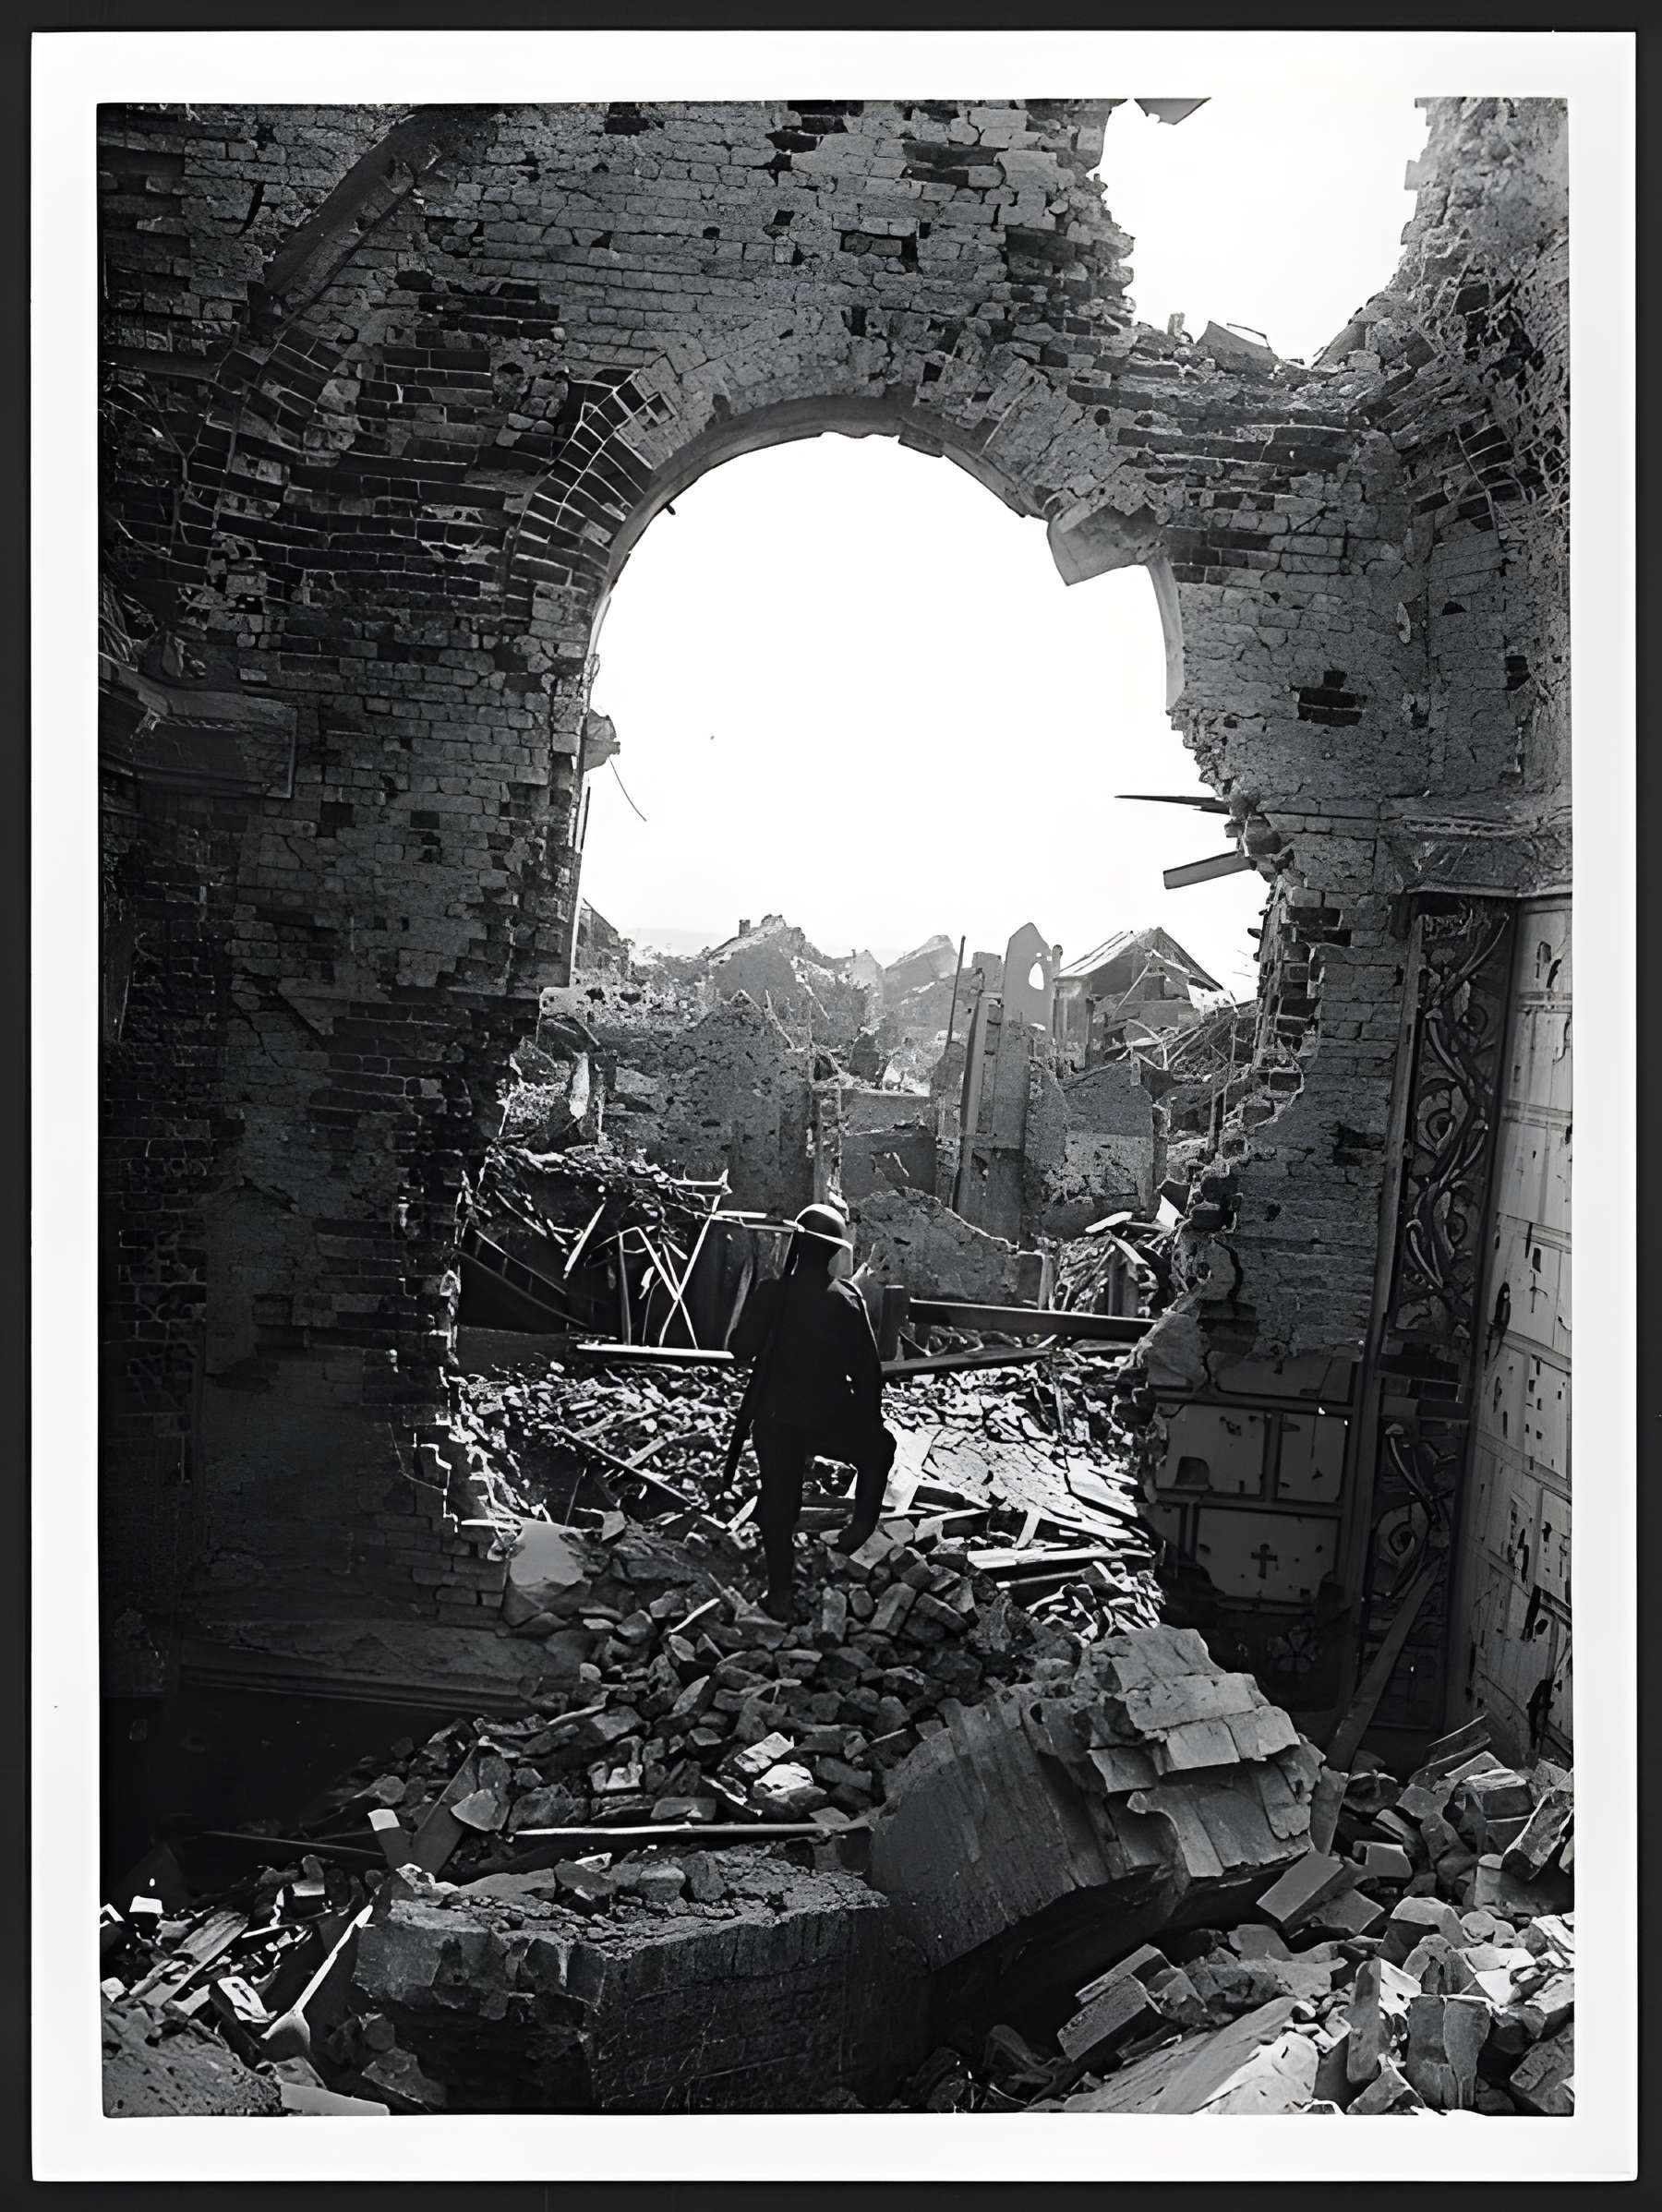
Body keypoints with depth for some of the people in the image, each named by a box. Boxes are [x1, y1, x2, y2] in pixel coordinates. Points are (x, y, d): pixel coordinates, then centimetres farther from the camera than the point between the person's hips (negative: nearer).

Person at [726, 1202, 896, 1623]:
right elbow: (867, 1370, -9)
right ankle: (861, 1525, 21)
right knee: (876, 1450, 27)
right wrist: (871, 1420, 5)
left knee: (779, 1500, 12)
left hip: (774, 1418, 2)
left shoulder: (769, 1294, -11)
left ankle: (781, 1592, 15)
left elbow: (739, 1349, -3)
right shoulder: (845, 1302, -13)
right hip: (831, 1419, -2)